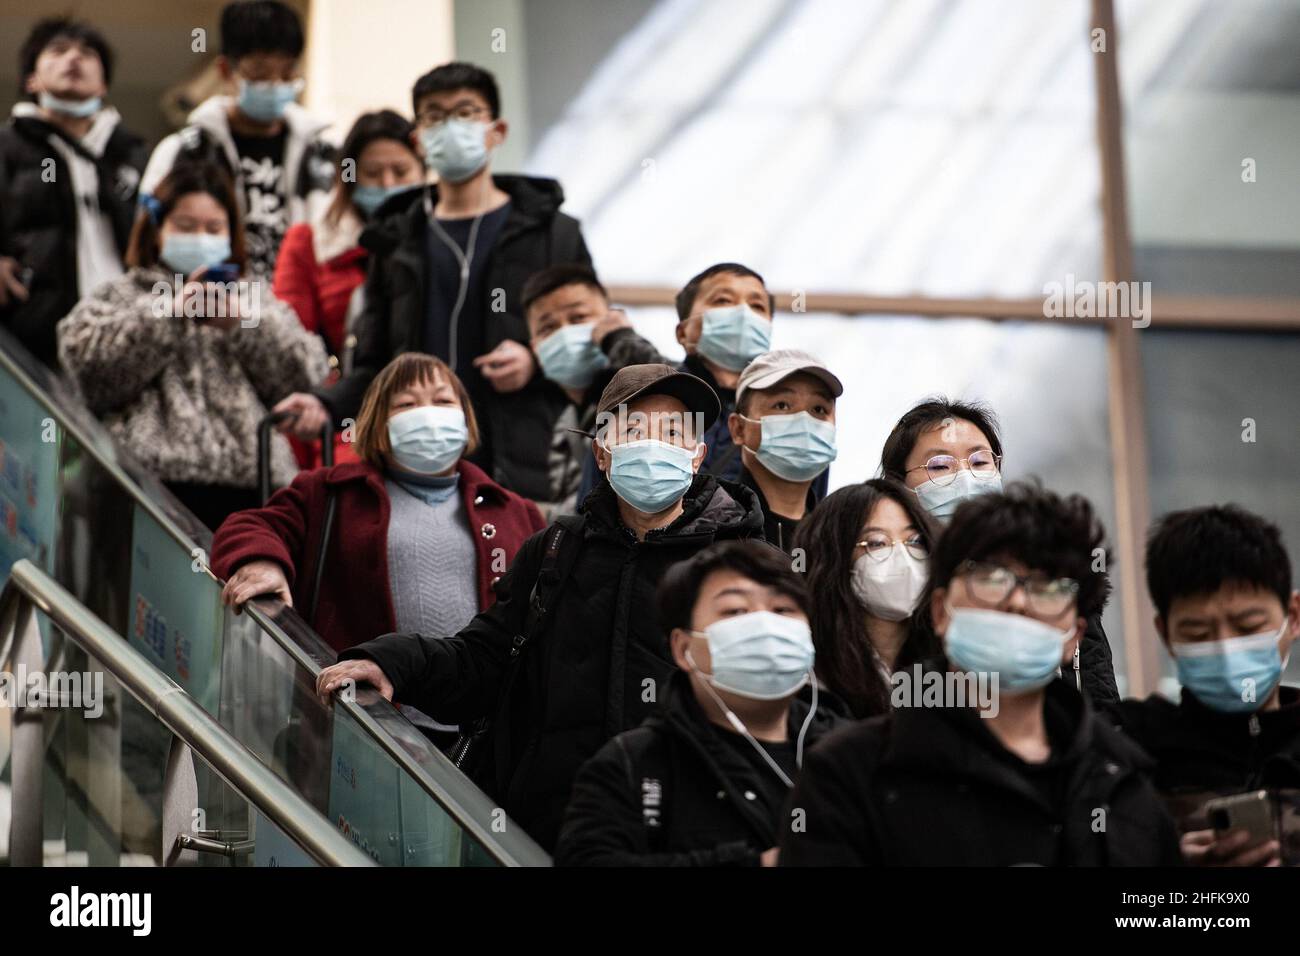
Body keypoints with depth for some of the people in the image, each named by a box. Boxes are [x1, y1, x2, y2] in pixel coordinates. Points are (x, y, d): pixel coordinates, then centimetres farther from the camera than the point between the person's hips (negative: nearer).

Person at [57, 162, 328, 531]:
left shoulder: (255, 297, 27)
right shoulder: (118, 296, 21)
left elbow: (305, 376, 13)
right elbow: (87, 365, 1)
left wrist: (243, 323, -1)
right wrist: (167, 314, -5)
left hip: (250, 483, 2)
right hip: (155, 476, -2)